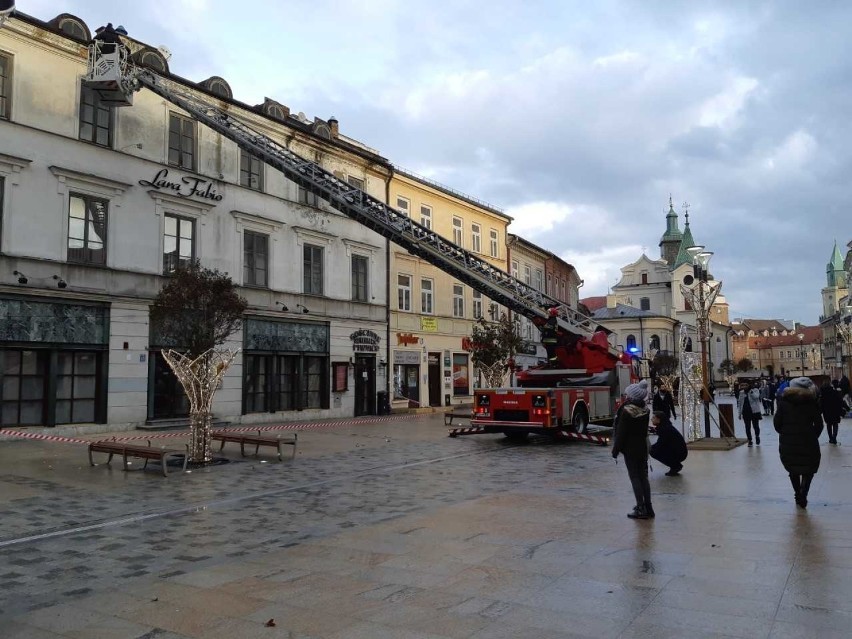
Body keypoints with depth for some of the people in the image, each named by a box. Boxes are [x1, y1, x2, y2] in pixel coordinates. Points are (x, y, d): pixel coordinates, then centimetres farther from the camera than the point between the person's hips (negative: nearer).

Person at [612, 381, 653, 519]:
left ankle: (641, 509, -1)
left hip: (630, 449, -6)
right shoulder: (645, 410, 1)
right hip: (643, 447, 6)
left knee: (635, 477, -1)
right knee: (643, 477, 12)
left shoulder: (627, 411, -18)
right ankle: (648, 508, 17)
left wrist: (615, 449, -9)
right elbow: (645, 430, 10)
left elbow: (621, 432, -15)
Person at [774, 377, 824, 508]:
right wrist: (813, 437, 8)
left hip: (787, 443, 1)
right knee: (808, 470, 12)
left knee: (793, 470, 19)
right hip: (807, 442, -1)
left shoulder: (784, 400, 1)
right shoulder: (811, 402, -2)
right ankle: (802, 497, -4)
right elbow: (819, 424, -6)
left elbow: (777, 422, -3)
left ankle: (798, 496, 22)